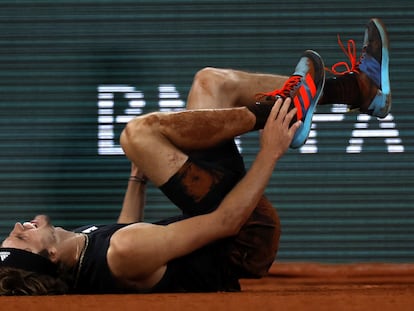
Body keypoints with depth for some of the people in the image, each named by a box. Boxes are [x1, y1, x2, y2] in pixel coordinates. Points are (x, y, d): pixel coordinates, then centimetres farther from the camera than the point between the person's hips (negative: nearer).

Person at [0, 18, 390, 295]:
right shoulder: (125, 253, -37)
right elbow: (224, 223, -32)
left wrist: (137, 177, 17)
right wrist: (271, 151, -26)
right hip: (245, 235, -9)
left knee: (211, 81, 7)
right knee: (139, 131, -24)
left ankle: (359, 86, 11)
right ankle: (279, 112, -5)